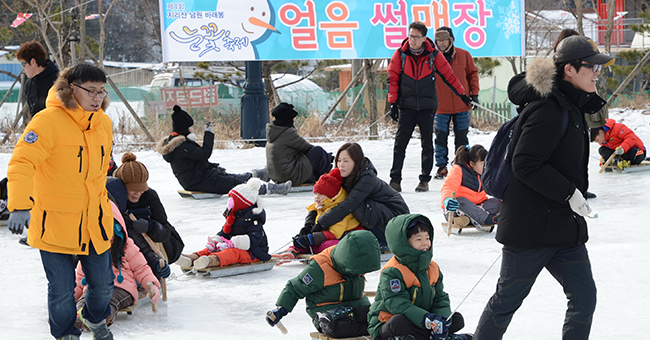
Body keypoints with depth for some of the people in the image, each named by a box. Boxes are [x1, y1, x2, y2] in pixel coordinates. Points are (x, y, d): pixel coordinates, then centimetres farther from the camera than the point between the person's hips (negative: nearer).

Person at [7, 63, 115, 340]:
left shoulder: (104, 123, 4)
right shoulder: (48, 121, -18)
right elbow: (21, 163, -27)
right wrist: (20, 205, -39)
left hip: (94, 222, 5)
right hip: (54, 222, -5)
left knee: (103, 283, 12)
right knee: (62, 289, 2)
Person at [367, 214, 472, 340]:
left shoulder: (433, 268, 7)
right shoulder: (392, 272, -17)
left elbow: (441, 299, 6)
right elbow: (398, 304, -27)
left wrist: (442, 319, -18)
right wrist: (426, 319, -39)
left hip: (418, 323, 7)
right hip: (386, 326, -7)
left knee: (457, 319, -5)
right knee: (399, 322, -41)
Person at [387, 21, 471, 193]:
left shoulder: (433, 55, -2)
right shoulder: (400, 54, -1)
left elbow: (449, 75, 8)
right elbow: (392, 79, 1)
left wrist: (462, 95, 13)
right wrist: (393, 102, -6)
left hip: (427, 107, 0)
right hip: (406, 106, 0)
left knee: (427, 144, 2)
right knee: (400, 143, -5)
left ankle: (425, 180, 10)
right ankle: (395, 180, -3)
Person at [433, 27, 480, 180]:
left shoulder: (463, 55, 0)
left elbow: (473, 73, 10)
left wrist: (474, 93, 2)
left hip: (462, 105, 1)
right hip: (441, 107, 0)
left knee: (461, 138, 7)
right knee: (440, 137, 0)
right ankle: (441, 167, 11)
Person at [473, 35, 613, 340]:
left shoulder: (570, 106, 11)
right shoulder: (548, 110, -20)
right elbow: (525, 164, -24)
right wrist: (568, 193, -21)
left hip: (565, 227, 9)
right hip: (531, 226, -9)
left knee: (584, 297, 5)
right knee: (507, 300, 4)